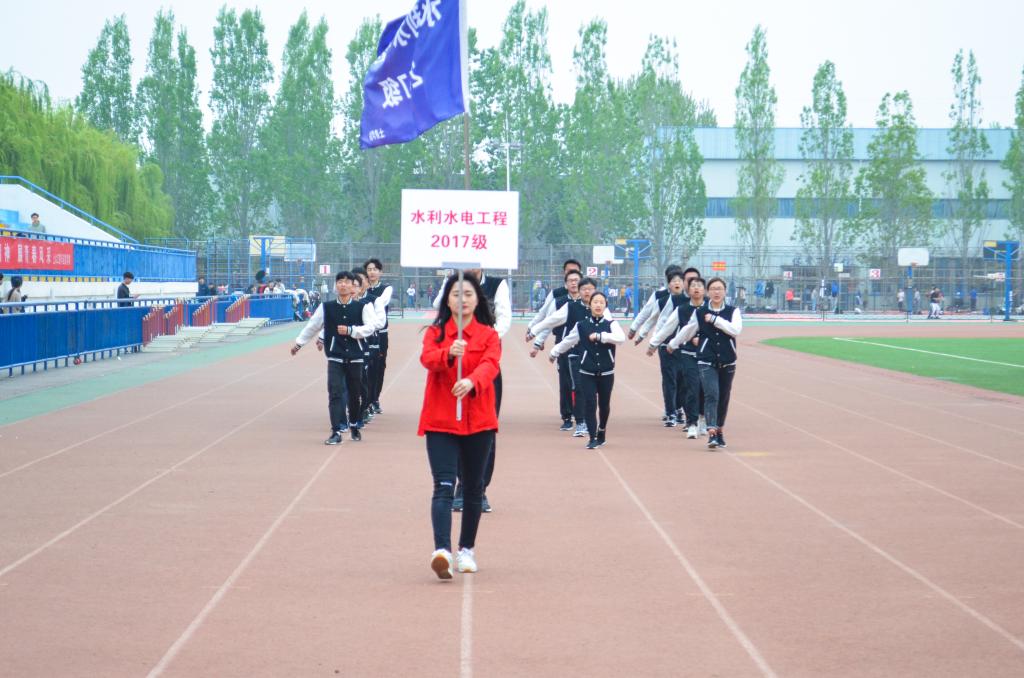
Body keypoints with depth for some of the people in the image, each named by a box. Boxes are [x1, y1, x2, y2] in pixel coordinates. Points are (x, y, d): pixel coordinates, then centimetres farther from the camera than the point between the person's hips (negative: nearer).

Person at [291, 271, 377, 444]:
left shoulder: (362, 307, -3)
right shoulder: (327, 308, 1)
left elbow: (370, 327, -10)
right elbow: (312, 326, 11)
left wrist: (350, 330, -20)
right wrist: (299, 343, 18)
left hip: (355, 357, 0)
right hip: (335, 357, 0)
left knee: (354, 393, 12)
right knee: (335, 393, -10)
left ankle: (354, 425, 34)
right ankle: (337, 431, -11)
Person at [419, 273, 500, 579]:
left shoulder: (489, 335, 3)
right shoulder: (435, 332, 4)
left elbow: (490, 364, -17)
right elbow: (427, 358, -16)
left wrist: (472, 382, -38)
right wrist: (449, 353, -38)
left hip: (478, 421, 1)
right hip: (440, 421, -1)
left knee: (473, 488, 11)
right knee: (444, 486, -14)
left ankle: (467, 549, 27)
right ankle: (441, 551, -27)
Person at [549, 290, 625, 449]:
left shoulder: (611, 324, -5)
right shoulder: (581, 325, 0)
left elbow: (621, 338, -24)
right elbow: (568, 341, 14)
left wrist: (599, 336, -28)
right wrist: (554, 353, 23)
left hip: (606, 373, 0)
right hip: (587, 373, 0)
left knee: (604, 405, 13)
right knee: (589, 404, -8)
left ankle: (601, 433, 36)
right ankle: (593, 438, -1)